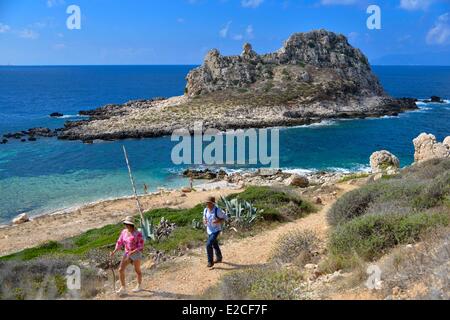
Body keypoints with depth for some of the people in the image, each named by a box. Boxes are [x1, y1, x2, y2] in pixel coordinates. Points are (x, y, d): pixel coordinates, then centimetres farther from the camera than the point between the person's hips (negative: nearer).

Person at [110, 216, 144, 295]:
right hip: (127, 254, 5)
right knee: (121, 270, -8)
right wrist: (114, 252, -8)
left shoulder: (138, 234, -18)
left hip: (136, 253, -5)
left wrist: (133, 252, -30)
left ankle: (139, 286, 36)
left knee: (137, 270, 12)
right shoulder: (124, 232, 0)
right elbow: (120, 243, 6)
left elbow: (141, 246, -17)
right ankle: (123, 289, 0)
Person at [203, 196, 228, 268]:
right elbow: (204, 219, 11)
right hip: (209, 230, 7)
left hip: (216, 230, -7)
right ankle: (219, 258, 46)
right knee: (215, 245, 23)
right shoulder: (205, 210, -5)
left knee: (209, 244, -18)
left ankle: (210, 261, -2)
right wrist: (204, 221, -13)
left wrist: (218, 221, -27)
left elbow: (225, 217, -12)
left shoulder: (217, 210, -23)